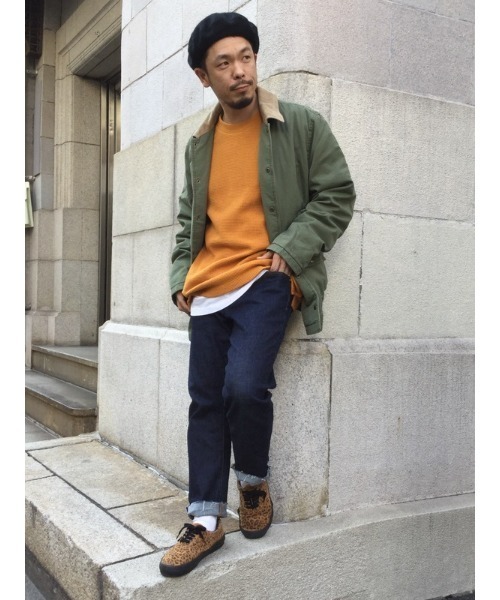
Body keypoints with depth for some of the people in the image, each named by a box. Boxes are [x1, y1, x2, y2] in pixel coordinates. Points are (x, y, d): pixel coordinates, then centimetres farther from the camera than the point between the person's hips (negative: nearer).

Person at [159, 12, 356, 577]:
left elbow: (336, 195, 0)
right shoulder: (199, 144, 15)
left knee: (244, 387, -21)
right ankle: (206, 520, 15)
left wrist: (291, 249, -13)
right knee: (206, 400, 4)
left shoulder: (302, 125, 1)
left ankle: (254, 483, 10)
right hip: (207, 288, 5)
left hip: (266, 280, -5)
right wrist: (180, 275, 10)